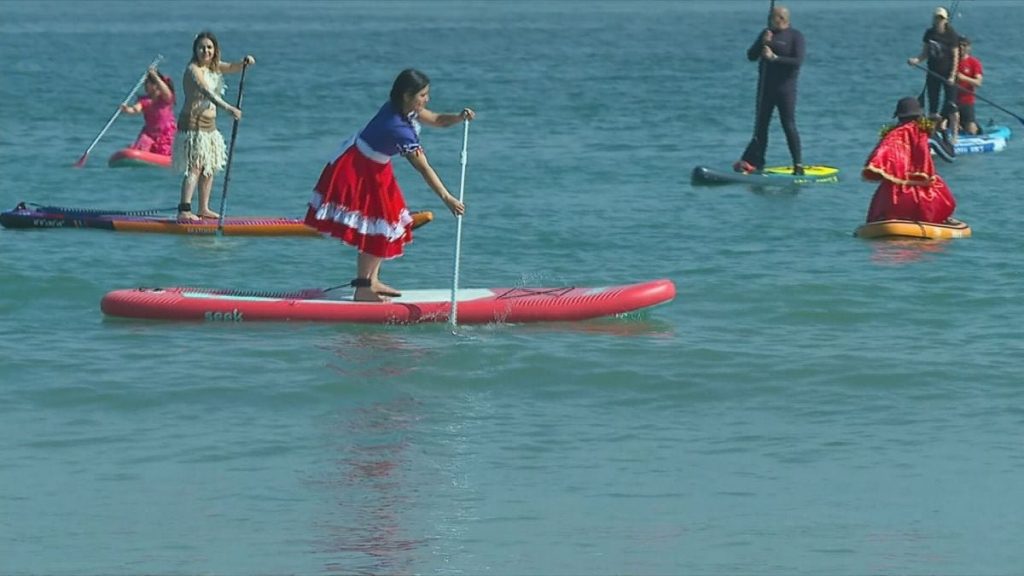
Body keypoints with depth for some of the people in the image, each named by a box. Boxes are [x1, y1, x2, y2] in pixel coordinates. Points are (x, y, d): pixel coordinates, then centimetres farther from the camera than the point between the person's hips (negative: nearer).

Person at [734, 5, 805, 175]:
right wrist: (762, 43, -9)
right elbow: (751, 56, 8)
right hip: (766, 87, 5)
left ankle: (798, 165, -2)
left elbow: (798, 61, -15)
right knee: (761, 126, 5)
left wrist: (774, 58, -20)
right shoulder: (767, 33, 12)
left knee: (789, 126, -7)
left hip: (785, 88, -5)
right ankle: (754, 162, 6)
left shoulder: (795, 36, -4)